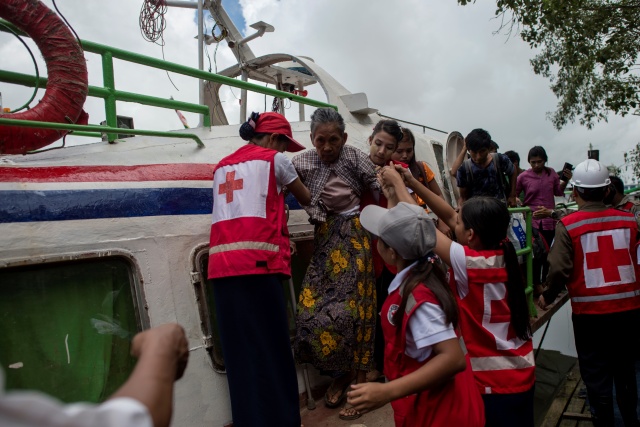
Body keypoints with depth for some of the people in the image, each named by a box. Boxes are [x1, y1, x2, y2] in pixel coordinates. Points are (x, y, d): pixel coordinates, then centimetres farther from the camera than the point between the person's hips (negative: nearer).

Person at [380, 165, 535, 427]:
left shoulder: (469, 262, -26)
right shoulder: (501, 250, -5)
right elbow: (449, 216, 1)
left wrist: (397, 183, -7)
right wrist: (412, 183, 2)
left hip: (496, 380, -7)